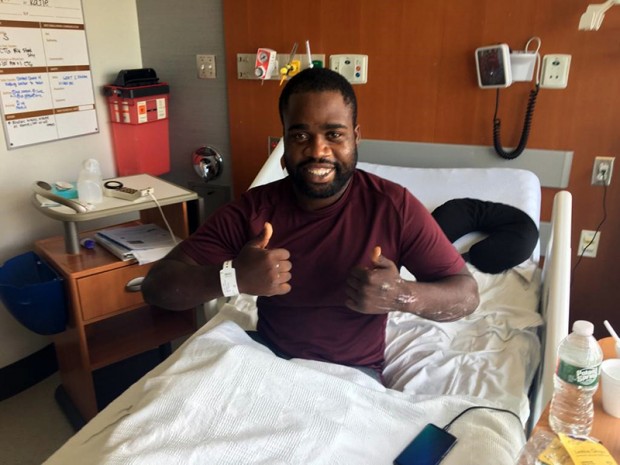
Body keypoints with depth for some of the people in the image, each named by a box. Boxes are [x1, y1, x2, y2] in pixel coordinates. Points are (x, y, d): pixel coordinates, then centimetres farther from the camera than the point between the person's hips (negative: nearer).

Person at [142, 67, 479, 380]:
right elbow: (156, 285, -12)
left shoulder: (394, 206, -13)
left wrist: (402, 295, -31)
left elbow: (466, 294, -9)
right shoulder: (251, 211, -10)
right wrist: (232, 278, -33)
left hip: (357, 374, 0)